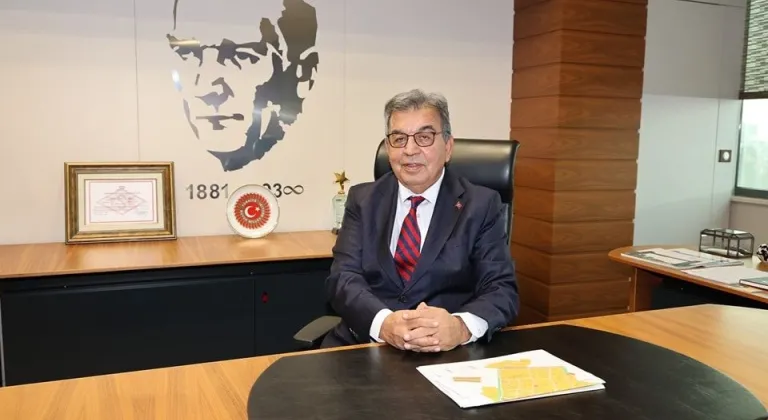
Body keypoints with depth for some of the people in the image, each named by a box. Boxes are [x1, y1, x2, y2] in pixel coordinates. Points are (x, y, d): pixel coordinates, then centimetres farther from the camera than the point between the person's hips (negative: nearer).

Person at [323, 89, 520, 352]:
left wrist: (462, 326, -27)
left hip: (447, 353, -1)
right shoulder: (362, 200, 8)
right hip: (363, 344, 1)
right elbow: (343, 278, -2)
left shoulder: (482, 205, 2)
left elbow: (503, 289, -5)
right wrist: (383, 322, -23)